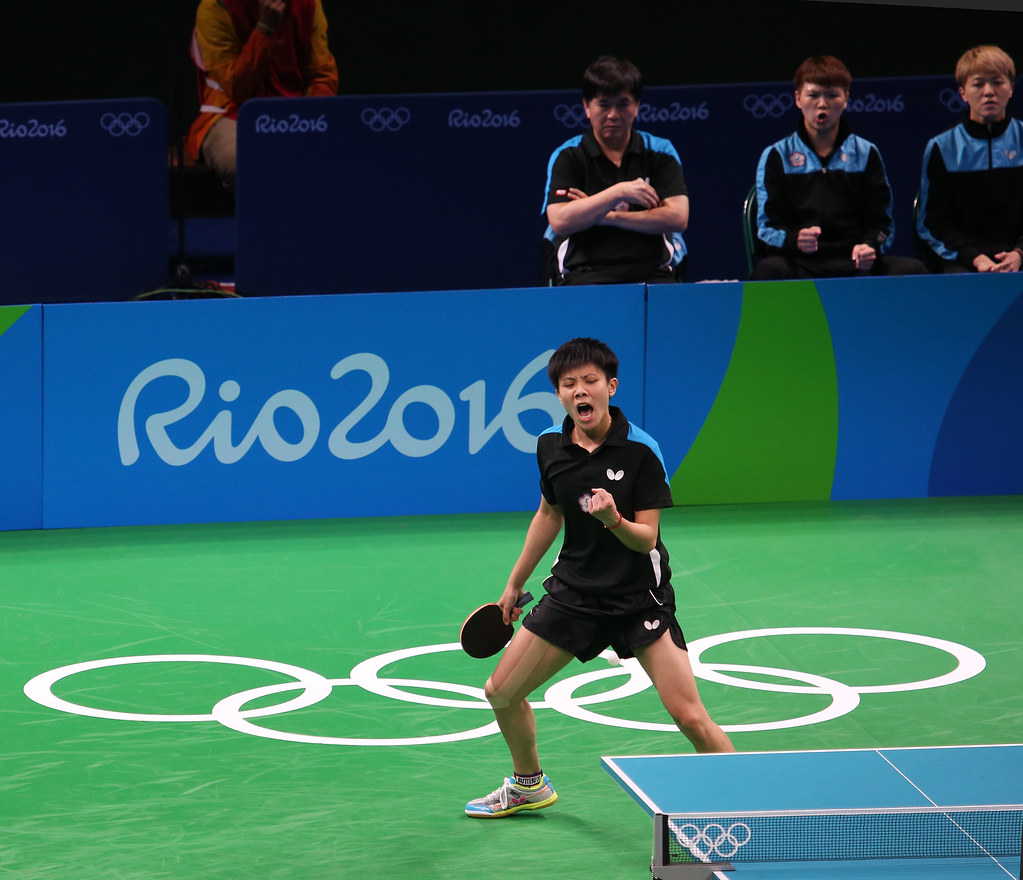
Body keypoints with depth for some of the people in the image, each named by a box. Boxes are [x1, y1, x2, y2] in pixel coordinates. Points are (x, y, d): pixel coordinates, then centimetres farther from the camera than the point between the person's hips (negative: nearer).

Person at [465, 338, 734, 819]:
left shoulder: (640, 450, -17)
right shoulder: (551, 445, -2)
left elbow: (646, 539, -16)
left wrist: (614, 520, -37)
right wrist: (515, 583, 21)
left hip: (639, 595, -5)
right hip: (574, 591, 5)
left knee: (690, 718, -16)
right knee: (501, 692, 7)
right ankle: (528, 784, 34)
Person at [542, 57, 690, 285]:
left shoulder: (660, 152, 12)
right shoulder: (567, 157, 8)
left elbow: (677, 217, -1)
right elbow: (560, 221, -7)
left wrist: (610, 217, -5)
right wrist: (618, 193, -13)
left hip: (651, 272, 2)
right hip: (585, 274, -1)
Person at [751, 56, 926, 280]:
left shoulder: (865, 154, 17)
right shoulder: (777, 156, 12)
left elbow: (880, 222, 13)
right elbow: (767, 226, 3)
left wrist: (870, 247, -13)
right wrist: (795, 240, -21)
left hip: (855, 262, 3)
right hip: (800, 265, -3)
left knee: (912, 269, -28)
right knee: (768, 270, -40)